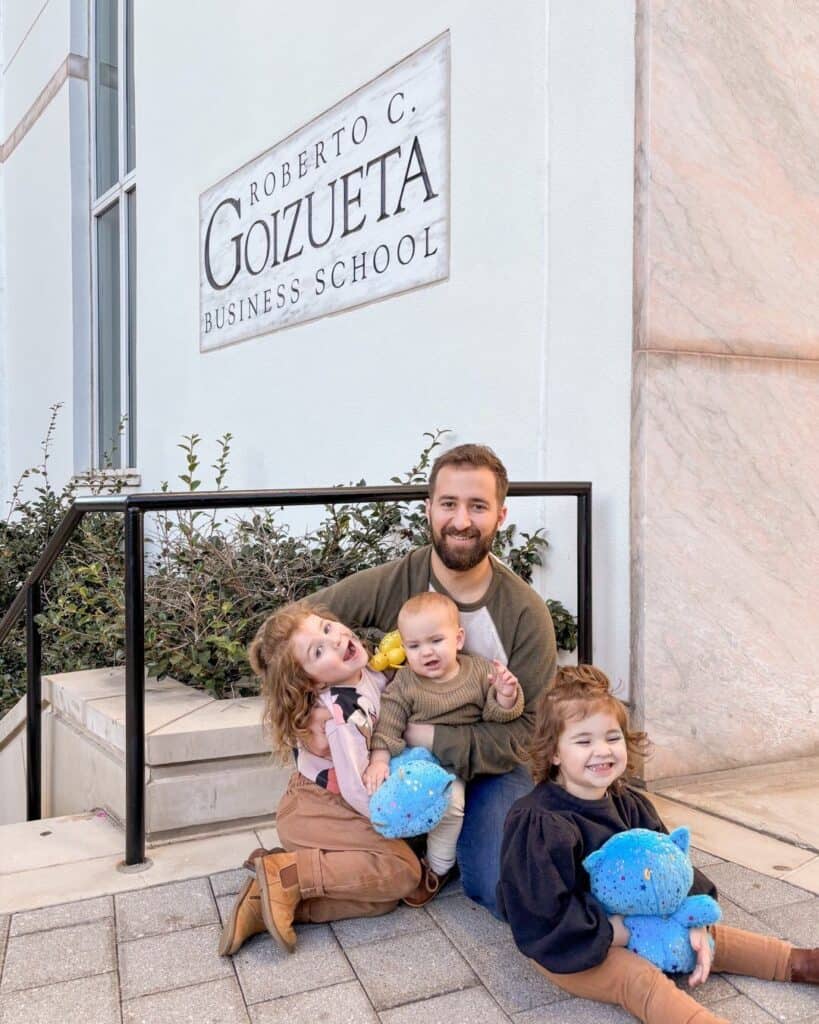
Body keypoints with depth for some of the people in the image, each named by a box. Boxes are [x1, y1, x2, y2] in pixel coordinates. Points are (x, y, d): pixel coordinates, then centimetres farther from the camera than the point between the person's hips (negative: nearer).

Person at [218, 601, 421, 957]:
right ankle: (286, 872, -14)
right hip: (315, 811, -8)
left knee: (383, 897, -2)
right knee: (404, 869, -16)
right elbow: (361, 791, -25)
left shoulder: (372, 672, -6)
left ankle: (268, 902, -5)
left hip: (321, 807, 8)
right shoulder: (341, 714, -29)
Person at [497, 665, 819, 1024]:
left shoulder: (629, 805, 1)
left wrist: (695, 922, -15)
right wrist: (614, 933, -22)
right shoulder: (538, 822, -26)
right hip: (568, 950, -8)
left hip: (631, 923, 9)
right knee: (641, 978, -29)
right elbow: (547, 910, -27)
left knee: (711, 935, 10)